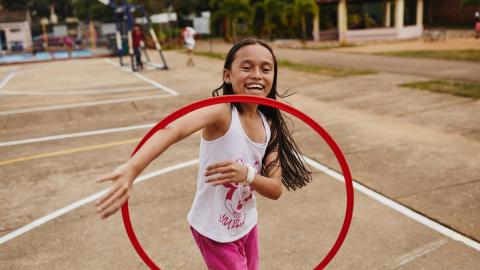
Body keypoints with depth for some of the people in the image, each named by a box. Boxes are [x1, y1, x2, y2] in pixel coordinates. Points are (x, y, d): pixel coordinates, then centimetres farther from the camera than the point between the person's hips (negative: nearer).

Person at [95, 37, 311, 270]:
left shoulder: (270, 124, -5)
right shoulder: (221, 111, -24)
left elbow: (275, 189, -8)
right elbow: (171, 130, -44)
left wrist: (247, 174, -29)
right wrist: (131, 168, -61)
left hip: (247, 226, 7)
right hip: (214, 232, -6)